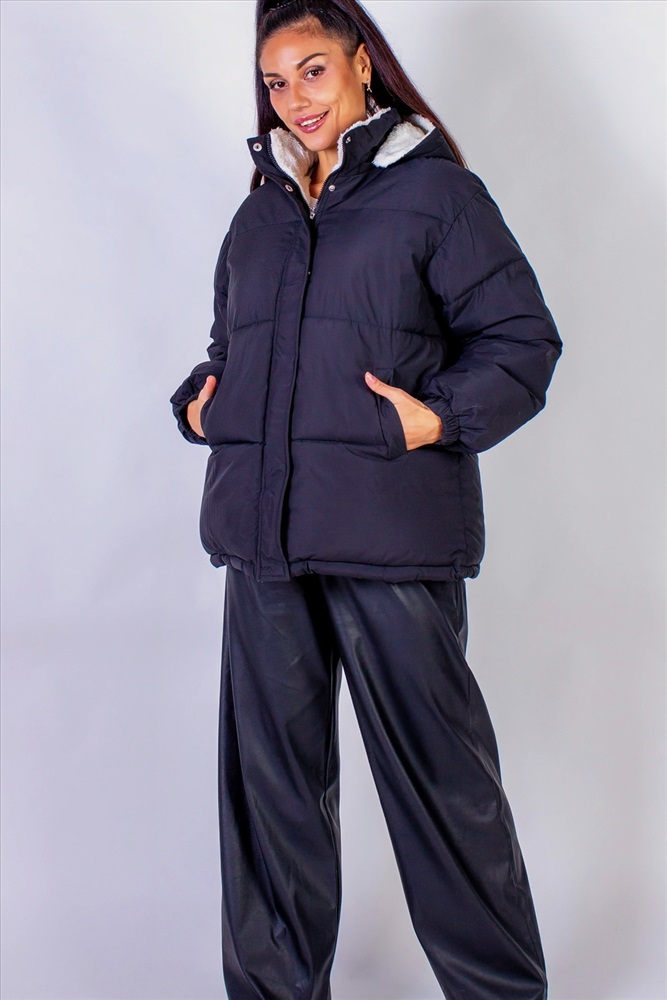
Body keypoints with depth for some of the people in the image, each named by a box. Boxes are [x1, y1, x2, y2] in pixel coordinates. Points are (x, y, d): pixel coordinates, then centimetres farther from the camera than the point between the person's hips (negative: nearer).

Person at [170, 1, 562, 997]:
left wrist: (441, 417, -14)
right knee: (270, 768, 11)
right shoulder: (259, 213, 19)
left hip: (391, 536, -5)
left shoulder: (435, 189, 2)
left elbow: (523, 340, -1)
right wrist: (198, 401, 9)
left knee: (436, 768, 1)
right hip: (265, 536, 6)